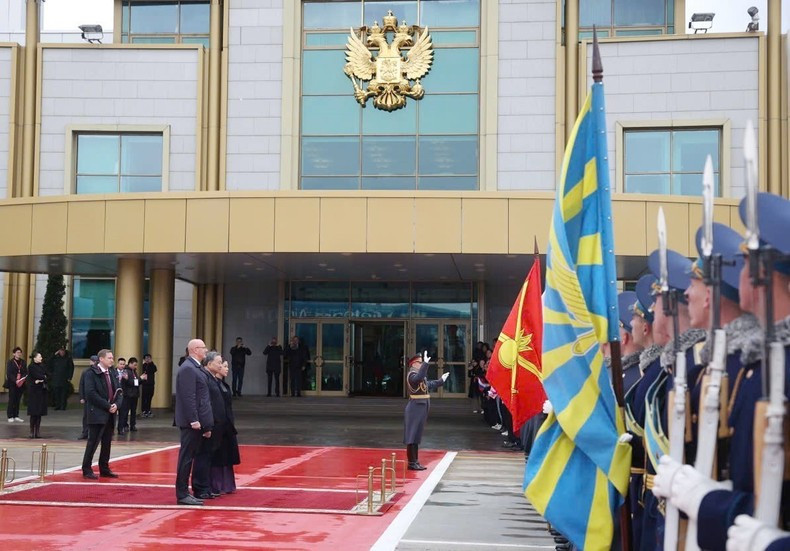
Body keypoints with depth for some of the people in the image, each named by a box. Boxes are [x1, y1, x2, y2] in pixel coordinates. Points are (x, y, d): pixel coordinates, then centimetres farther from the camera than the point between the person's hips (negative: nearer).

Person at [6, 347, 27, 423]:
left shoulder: (23, 362, 9)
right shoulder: (10, 362, -3)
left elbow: (26, 373, 4)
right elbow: (9, 374, -10)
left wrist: (22, 380, -14)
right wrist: (15, 381, -23)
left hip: (20, 384, 4)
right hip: (12, 384, -4)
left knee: (17, 400, 8)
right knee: (12, 400, -1)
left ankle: (16, 416, 14)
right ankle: (10, 416, 4)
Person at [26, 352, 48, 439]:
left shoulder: (42, 366, 12)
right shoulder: (32, 367, -7)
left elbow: (46, 376, 3)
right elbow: (38, 376, -17)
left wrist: (40, 380, -13)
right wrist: (44, 377, -1)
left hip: (41, 392, 6)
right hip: (34, 392, -6)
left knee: (39, 413, 5)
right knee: (34, 413, -5)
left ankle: (37, 432, 9)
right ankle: (32, 432, 0)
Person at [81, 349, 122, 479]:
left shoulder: (112, 373, 15)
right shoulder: (92, 373, -8)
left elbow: (118, 392, 16)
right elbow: (91, 393, -17)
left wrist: (116, 404, -5)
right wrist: (107, 406, -17)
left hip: (110, 414, 7)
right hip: (97, 414, -7)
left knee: (107, 443, 10)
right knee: (93, 442, -5)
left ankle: (104, 469, 18)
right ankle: (87, 470, 3)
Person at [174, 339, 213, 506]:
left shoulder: (196, 367, 16)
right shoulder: (188, 368, -14)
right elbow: (188, 396, -21)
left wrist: (206, 423, 18)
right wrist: (194, 420, -23)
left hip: (198, 422, 10)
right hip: (191, 422, -10)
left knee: (193, 457, 13)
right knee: (186, 457, -4)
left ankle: (198, 490, 19)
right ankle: (182, 494, 1)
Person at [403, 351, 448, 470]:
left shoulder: (419, 374, 17)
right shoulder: (412, 374, -14)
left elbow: (428, 385, 31)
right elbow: (418, 378, -39)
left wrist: (441, 381, 39)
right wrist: (425, 364, -42)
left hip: (420, 409, 10)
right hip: (415, 409, -10)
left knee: (416, 436, 14)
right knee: (412, 436, -6)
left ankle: (415, 462, 20)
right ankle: (412, 463, -3)